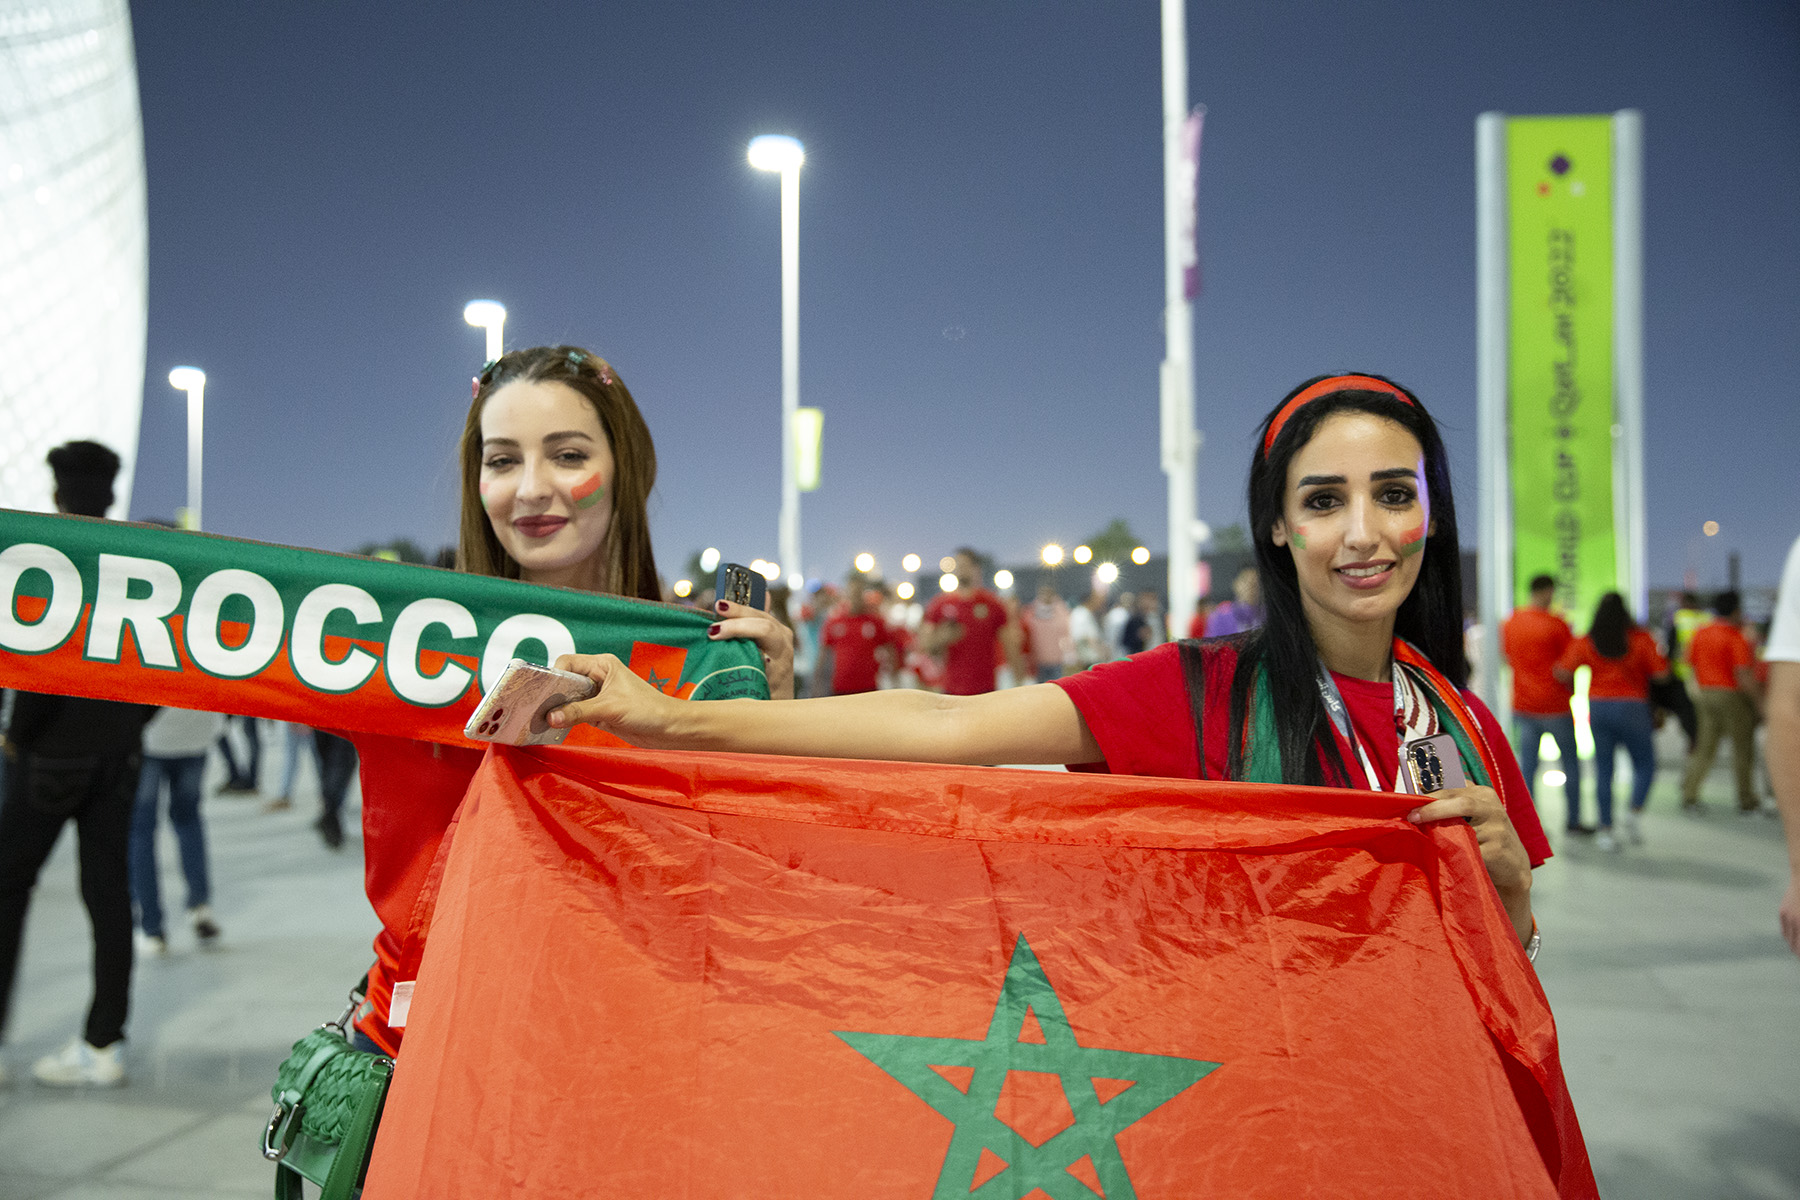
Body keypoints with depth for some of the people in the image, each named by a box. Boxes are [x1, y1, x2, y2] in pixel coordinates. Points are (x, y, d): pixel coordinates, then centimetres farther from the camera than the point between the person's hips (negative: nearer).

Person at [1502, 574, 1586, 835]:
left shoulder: (1509, 624, 4)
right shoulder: (1555, 623, -12)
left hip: (1522, 704, 4)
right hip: (1555, 704, -4)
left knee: (1526, 765, 5)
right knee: (1570, 762, 11)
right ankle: (1573, 819, 17)